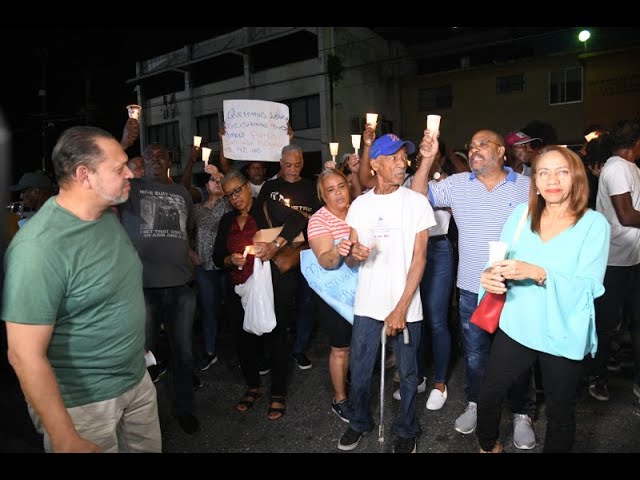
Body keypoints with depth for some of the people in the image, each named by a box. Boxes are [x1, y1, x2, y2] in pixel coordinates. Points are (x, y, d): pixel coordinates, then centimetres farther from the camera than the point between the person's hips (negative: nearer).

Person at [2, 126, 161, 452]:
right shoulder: (40, 246, -26)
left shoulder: (109, 217, 0)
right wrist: (64, 438, -20)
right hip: (82, 403, -7)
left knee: (149, 448, 23)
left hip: (137, 380, 8)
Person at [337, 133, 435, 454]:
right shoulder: (359, 204, 4)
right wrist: (354, 253, -17)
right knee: (359, 371, 13)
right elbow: (350, 260, 8)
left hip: (405, 306, -2)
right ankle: (359, 421, 38)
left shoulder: (416, 202, -5)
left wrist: (401, 308, -13)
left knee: (407, 373, 12)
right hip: (367, 305, 3)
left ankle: (406, 430, 35)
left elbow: (419, 258, -7)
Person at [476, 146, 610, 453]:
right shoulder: (521, 214, 1)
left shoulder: (594, 224, -10)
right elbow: (500, 261, 2)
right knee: (488, 395, 13)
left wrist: (538, 273, -31)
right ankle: (488, 446, 42)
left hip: (563, 335, -3)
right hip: (517, 326, 3)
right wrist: (491, 275, -20)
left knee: (559, 412, 15)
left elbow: (588, 286, -18)